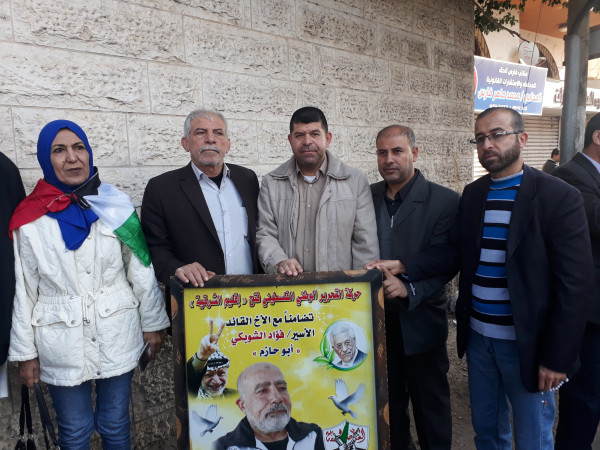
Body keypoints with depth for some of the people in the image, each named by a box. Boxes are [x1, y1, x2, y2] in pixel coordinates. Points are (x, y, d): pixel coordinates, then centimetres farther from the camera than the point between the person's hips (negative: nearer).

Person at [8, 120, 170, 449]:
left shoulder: (116, 206, -6)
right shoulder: (30, 219, -5)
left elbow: (141, 272, -1)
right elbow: (24, 289, 1)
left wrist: (152, 323, 2)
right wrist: (25, 352, 5)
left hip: (117, 337, 0)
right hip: (61, 345, 0)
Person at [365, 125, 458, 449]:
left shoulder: (445, 201, -9)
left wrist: (409, 289, -29)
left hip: (420, 323, -3)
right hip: (377, 319, 4)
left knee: (430, 406, 14)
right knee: (388, 402, 20)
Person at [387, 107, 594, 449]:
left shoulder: (560, 197, -11)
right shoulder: (473, 194, 6)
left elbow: (576, 284, -13)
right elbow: (456, 251, 0)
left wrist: (558, 358, -13)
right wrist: (404, 266, -16)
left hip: (527, 343, -4)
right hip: (478, 337, 5)